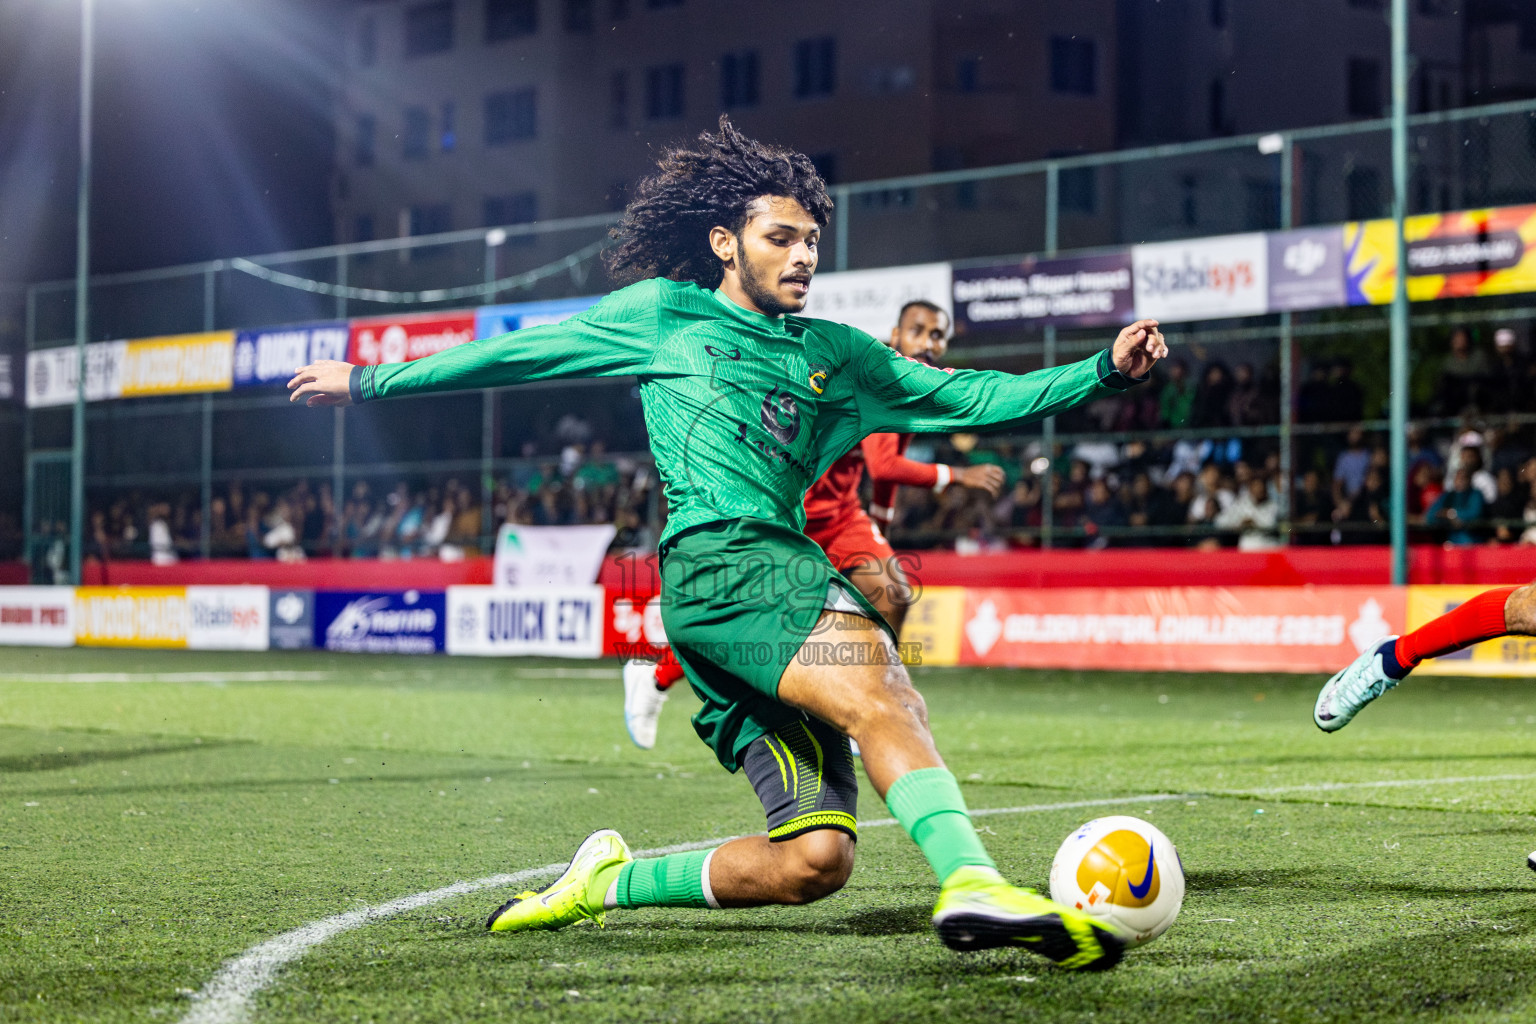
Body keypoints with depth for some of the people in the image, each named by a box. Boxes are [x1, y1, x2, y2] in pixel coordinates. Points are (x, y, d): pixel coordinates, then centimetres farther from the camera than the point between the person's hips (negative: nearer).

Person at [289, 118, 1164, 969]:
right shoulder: (663, 313, 16)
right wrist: (371, 381, 28)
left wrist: (1104, 372, 11)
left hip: (780, 567, 6)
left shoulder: (834, 355, 26)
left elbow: (969, 399, 23)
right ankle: (972, 882, -53)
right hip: (716, 560, -6)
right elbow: (516, 353, 23)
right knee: (879, 687, -33)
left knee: (814, 860, -7)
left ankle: (608, 881, 13)